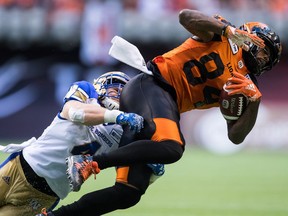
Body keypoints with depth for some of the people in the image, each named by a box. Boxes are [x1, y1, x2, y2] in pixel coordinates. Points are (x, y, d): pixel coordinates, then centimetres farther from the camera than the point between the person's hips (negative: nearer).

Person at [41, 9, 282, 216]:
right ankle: (90, 162, -29)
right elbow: (186, 16, -11)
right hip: (151, 86, -8)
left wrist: (254, 102, 0)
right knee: (171, 148, -36)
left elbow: (236, 136, 14)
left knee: (130, 192, -7)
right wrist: (229, 29, -18)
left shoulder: (241, 85, 22)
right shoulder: (225, 37, 6)